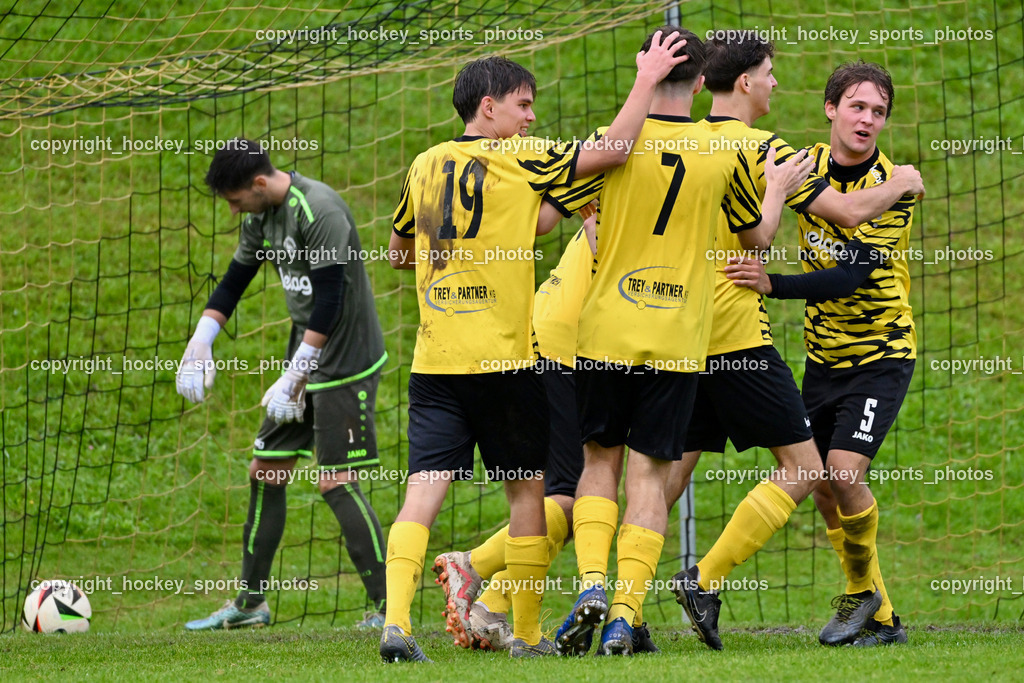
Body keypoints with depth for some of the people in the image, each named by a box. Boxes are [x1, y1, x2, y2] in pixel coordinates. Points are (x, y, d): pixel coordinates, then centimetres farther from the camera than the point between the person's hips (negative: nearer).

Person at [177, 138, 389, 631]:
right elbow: (235, 281, 18)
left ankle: (387, 606, -9)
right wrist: (199, 344, 6)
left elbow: (330, 300, -23)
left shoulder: (319, 211, -22)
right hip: (304, 356, 9)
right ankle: (250, 603, 19)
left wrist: (295, 376, -22)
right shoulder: (261, 217, 7)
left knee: (335, 481, -13)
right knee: (266, 471, 9)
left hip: (345, 363, -9)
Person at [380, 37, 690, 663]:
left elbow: (399, 252, 25)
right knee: (528, 488, 10)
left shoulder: (425, 166, 10)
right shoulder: (518, 162, -6)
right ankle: (527, 632, 16)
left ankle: (396, 619, -21)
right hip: (503, 358, -4)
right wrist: (648, 81, -3)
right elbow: (612, 149, -13)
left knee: (425, 488, -4)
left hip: (434, 361, 4)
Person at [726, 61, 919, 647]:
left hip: (880, 351, -5)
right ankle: (880, 619, 17)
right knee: (823, 487, 4)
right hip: (824, 352, 6)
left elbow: (854, 275, -26)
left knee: (844, 471, -20)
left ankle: (864, 591, 4)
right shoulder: (807, 165, -2)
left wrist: (774, 285, -36)